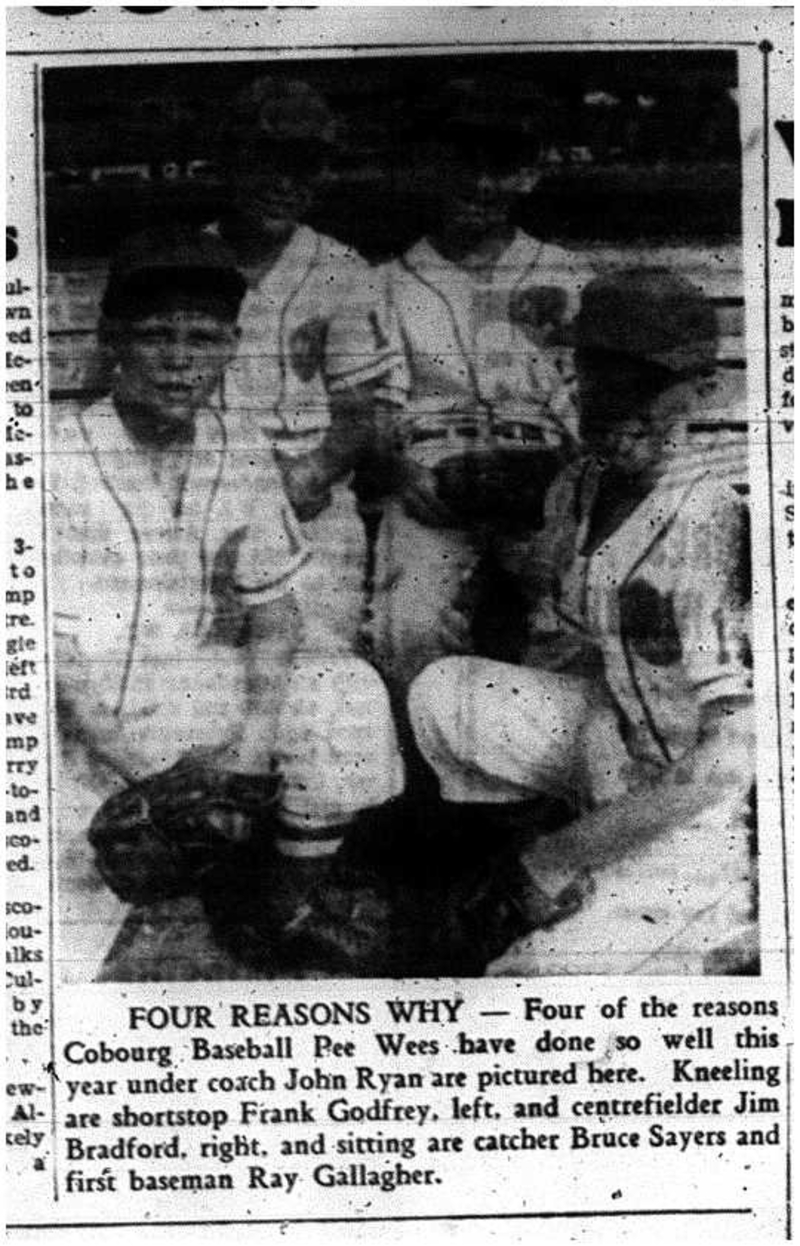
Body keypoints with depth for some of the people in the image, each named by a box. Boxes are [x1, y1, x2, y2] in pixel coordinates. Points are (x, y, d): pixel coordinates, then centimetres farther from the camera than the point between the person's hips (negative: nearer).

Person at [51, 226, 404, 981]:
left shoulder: (245, 461, -2)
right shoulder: (60, 461, -15)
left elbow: (274, 611, 2)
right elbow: (52, 655, -16)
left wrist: (256, 735, -15)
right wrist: (157, 772, -21)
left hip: (203, 692, 5)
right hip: (81, 726, -4)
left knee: (347, 694, -17)